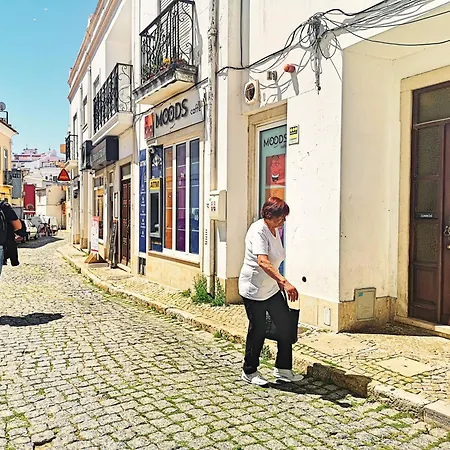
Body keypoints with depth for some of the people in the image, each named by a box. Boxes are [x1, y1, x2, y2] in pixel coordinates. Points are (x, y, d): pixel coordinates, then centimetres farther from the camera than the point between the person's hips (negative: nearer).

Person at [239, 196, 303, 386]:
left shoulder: (275, 230, 7)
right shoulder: (258, 230, -21)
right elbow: (262, 262, -36)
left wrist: (278, 281, 26)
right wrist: (284, 282, -45)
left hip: (271, 289, 9)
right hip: (253, 290, -9)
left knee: (286, 326, 7)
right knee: (257, 330, 3)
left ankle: (283, 369, 22)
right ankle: (249, 372, 22)